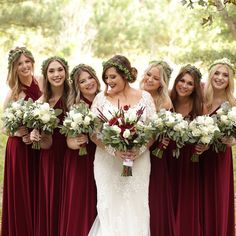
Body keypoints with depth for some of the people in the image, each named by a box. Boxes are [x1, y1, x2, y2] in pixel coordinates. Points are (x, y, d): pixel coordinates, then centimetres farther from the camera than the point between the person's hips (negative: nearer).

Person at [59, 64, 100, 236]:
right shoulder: (75, 106, -5)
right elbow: (69, 140, -5)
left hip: (100, 160, 3)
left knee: (97, 206, 5)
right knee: (79, 205, -1)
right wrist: (76, 143, -25)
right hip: (79, 162, -2)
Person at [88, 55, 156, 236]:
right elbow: (93, 132, -1)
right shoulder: (101, 98, 3)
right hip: (108, 164, 0)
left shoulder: (145, 97, 4)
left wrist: (138, 150, -15)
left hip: (138, 164, 0)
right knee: (110, 210, 1)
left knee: (135, 209, 1)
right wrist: (114, 150, -16)